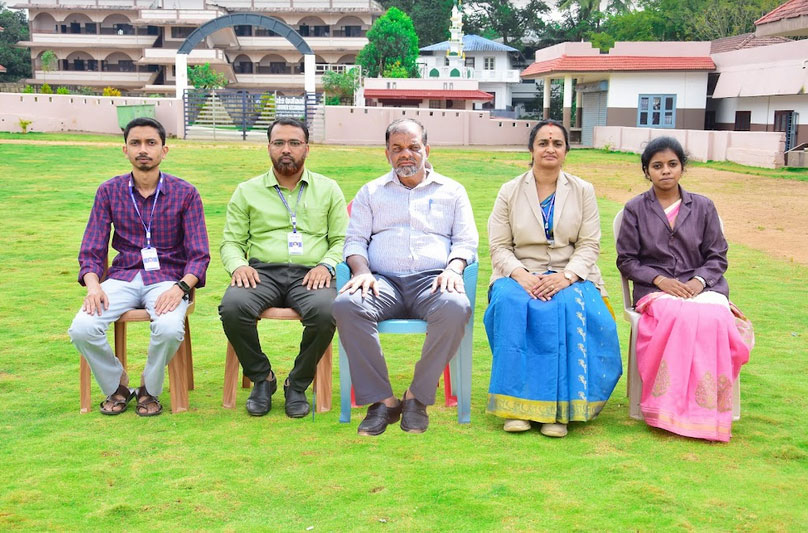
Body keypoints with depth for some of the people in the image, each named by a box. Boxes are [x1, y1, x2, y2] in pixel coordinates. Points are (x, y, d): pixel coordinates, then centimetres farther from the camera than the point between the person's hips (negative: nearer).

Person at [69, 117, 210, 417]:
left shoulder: (185, 194, 1)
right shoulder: (109, 192, 7)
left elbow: (199, 254, -2)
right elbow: (91, 251, 5)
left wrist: (180, 288, -21)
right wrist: (93, 286, -16)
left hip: (168, 278, -2)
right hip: (122, 277, 2)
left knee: (170, 329, -35)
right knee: (82, 328, -26)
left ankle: (150, 390, -2)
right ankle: (117, 386, 4)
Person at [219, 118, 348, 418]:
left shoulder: (328, 189, 17)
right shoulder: (247, 191, 18)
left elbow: (342, 240, 13)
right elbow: (231, 242, 14)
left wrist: (327, 265, -8)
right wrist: (238, 265, -8)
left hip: (310, 274, 0)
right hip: (262, 272, 1)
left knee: (325, 311, -35)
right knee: (232, 307, -32)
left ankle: (298, 384, -10)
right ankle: (262, 378, -6)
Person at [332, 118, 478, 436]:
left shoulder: (451, 191, 22)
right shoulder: (371, 192, 24)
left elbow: (466, 241, 13)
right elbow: (355, 240, 15)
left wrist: (454, 268, -10)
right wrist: (362, 271, -8)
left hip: (432, 280, 0)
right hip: (383, 281, 1)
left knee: (456, 308, -38)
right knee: (346, 305, -34)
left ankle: (417, 396, -20)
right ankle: (382, 400, -25)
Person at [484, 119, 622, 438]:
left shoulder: (583, 191, 11)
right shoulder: (510, 191, 10)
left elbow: (589, 245, 3)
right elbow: (499, 247, 3)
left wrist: (565, 277, -17)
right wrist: (521, 275, -17)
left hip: (570, 277, 0)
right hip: (520, 275, 0)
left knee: (570, 307, -35)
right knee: (510, 303, -35)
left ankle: (559, 407, -30)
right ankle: (516, 403, -31)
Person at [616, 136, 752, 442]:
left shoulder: (703, 207, 15)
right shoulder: (635, 209, 12)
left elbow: (717, 256, 12)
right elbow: (626, 260, 8)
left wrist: (698, 281, -9)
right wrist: (659, 280, -9)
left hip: (701, 287, 2)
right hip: (654, 290, -1)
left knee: (715, 319, -34)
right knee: (680, 317, -37)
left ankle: (706, 413, -27)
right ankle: (672, 409, -31)